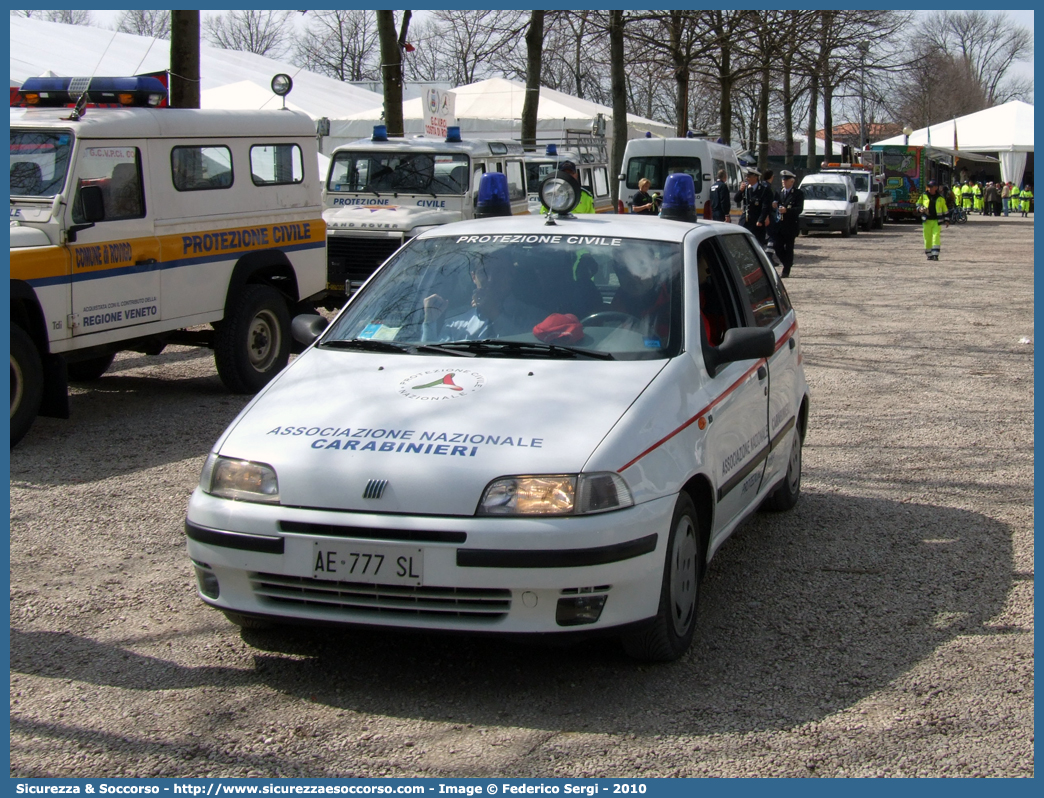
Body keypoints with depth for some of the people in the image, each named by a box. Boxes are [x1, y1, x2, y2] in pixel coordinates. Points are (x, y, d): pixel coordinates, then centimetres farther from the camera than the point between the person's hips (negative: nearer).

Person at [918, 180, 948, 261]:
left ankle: (935, 255, -16)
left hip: (937, 221, -1)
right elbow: (918, 204, 16)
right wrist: (921, 208, -7)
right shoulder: (924, 196, 5)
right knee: (927, 238, 4)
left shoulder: (940, 198, 4)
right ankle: (929, 255, 17)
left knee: (936, 237, -12)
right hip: (927, 221, 2)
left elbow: (945, 209, 11)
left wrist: (946, 220, 10)